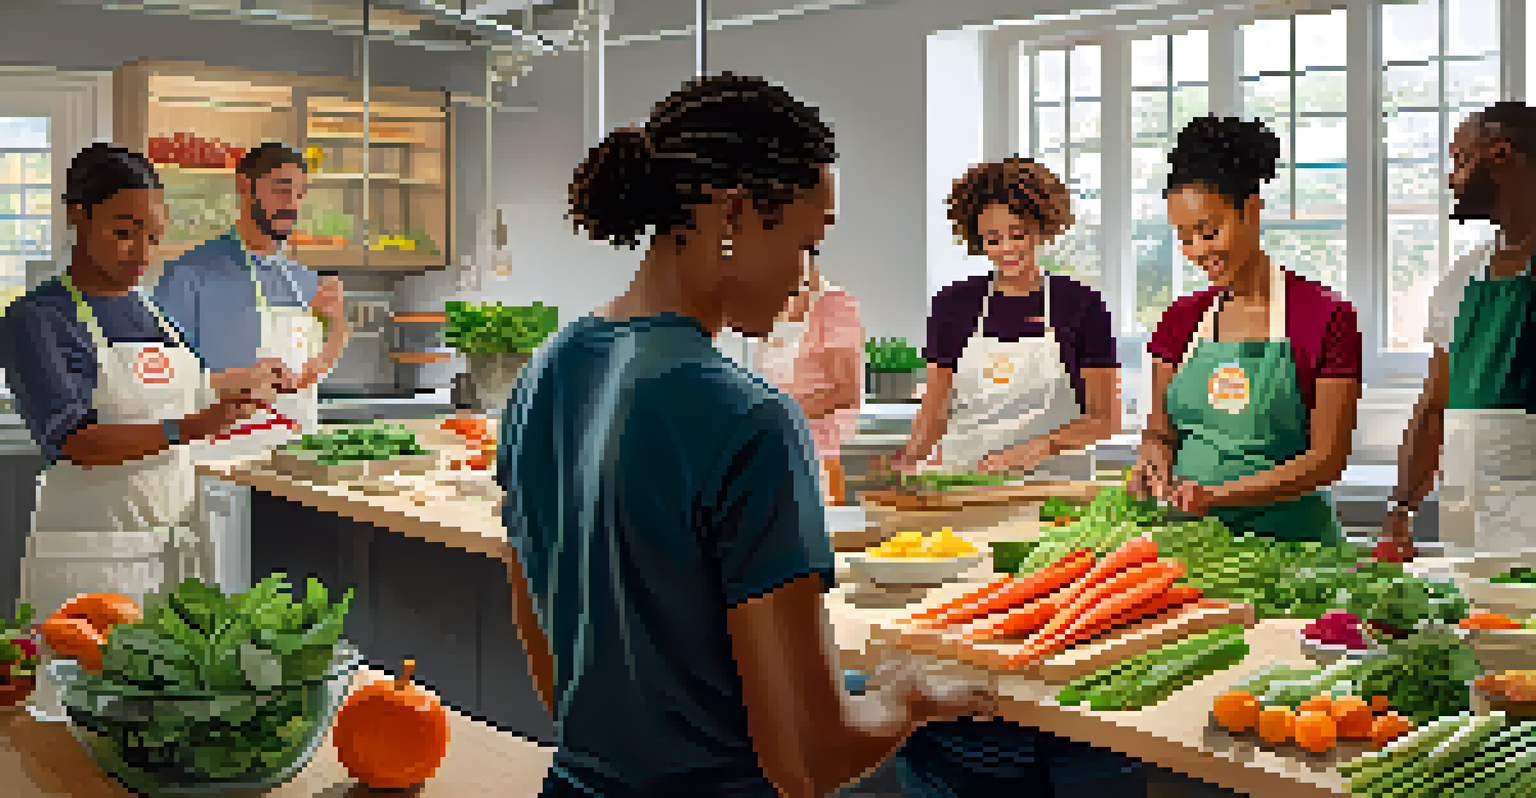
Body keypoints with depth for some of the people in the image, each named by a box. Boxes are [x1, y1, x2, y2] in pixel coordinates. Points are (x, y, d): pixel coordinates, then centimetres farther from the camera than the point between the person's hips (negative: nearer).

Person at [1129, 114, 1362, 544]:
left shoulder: (1327, 317, -3)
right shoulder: (1182, 319, 11)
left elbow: (1327, 458, -6)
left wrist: (1220, 495, -17)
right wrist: (1155, 455, -7)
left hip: (1287, 536, -3)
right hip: (1189, 536, 4)